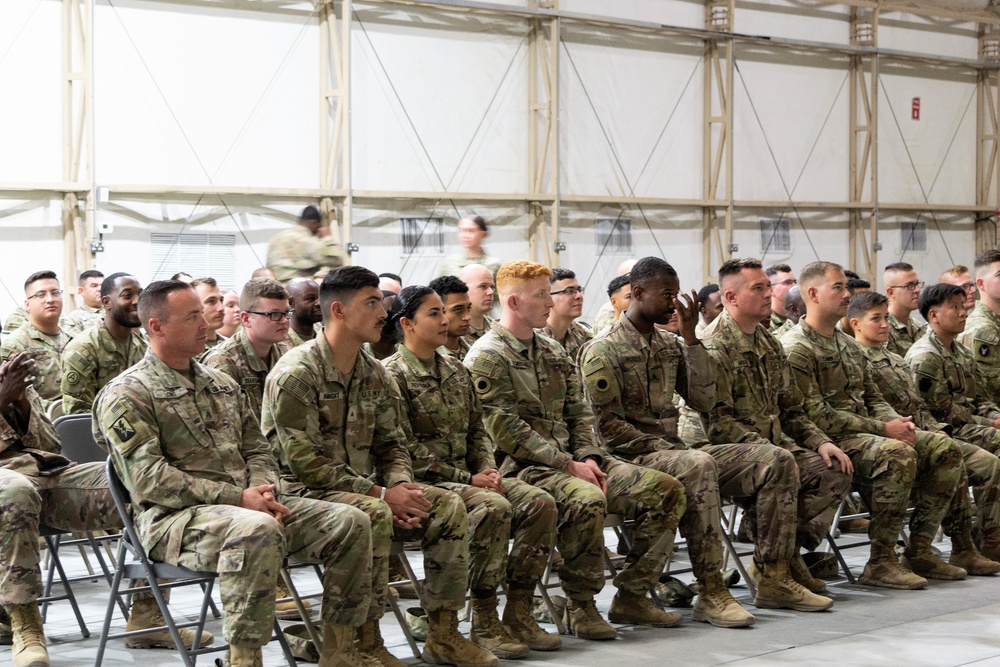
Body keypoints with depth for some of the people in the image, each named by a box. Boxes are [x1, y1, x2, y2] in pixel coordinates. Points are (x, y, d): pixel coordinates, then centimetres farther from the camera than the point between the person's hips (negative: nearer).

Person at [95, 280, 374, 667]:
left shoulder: (222, 384, 20)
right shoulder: (127, 394, -3)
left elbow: (257, 450, 21)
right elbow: (148, 478, -14)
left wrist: (263, 492, -4)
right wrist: (236, 498, -18)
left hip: (247, 505, 7)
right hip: (174, 518, -7)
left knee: (350, 522, -8)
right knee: (258, 530, -39)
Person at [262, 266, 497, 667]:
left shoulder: (375, 375, 10)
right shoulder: (296, 374, -14)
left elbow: (391, 444, 14)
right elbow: (302, 461, -20)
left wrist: (401, 487, -10)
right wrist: (379, 493, -21)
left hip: (361, 489, 8)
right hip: (305, 494, -7)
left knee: (448, 506, -9)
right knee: (373, 515, -36)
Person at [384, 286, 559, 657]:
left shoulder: (455, 369, 16)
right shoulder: (393, 375, -8)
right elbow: (406, 450, -15)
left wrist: (487, 469, -1)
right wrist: (467, 479, -16)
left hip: (468, 476, 8)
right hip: (423, 483, -8)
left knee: (540, 502, -13)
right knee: (493, 507, -33)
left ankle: (518, 613, -10)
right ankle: (483, 622, -23)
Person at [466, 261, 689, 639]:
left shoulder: (553, 352, 19)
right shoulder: (487, 358, -7)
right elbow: (508, 432, -15)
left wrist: (589, 458, -2)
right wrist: (569, 465, -16)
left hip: (573, 462, 8)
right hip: (523, 468, -8)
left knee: (666, 490, -6)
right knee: (587, 499, -39)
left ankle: (631, 596, 1)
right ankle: (580, 606, -19)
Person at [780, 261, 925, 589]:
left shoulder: (848, 344, 21)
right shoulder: (795, 349, -9)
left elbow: (873, 398, 21)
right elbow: (816, 415, -17)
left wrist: (897, 422, -3)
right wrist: (882, 429, -17)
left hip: (863, 435, 9)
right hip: (829, 441, -9)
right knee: (897, 452, -31)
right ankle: (881, 562, -25)